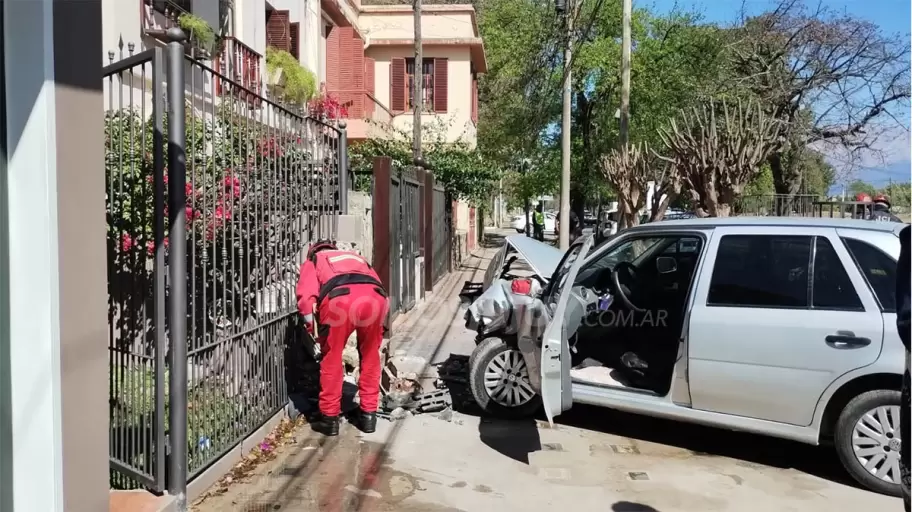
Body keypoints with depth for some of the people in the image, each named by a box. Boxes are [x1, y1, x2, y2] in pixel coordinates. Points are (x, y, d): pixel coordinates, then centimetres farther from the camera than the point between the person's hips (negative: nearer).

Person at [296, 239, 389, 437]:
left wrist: (310, 322, 15)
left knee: (332, 359, 15)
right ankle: (368, 415, 27)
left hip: (339, 299, -3)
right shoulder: (356, 258, 44)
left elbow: (306, 294, 13)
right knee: (370, 358, 21)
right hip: (374, 298, 3)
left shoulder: (313, 261, 34)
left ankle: (330, 417, 22)